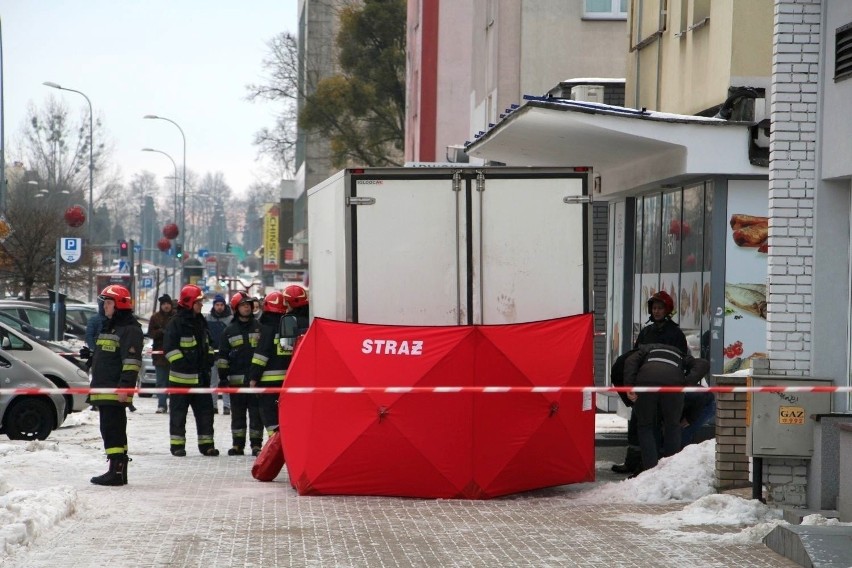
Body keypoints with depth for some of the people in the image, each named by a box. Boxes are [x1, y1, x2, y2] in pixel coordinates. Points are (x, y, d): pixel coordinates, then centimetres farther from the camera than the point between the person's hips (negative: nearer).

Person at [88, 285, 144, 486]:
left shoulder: (130, 329, -11)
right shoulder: (107, 327, 21)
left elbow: (132, 361, -19)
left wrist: (125, 386, -26)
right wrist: (95, 387, 29)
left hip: (116, 391, -10)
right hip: (103, 390, 10)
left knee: (113, 430, -12)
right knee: (111, 430, 13)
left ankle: (117, 472, -13)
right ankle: (119, 472, 18)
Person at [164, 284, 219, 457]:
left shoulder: (200, 321, 14)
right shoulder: (176, 323, -11)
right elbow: (170, 348, -15)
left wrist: (209, 358, 11)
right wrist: (182, 363, -21)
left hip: (201, 376, 7)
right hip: (181, 377, -7)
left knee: (205, 410, 7)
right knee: (179, 411, 1)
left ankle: (206, 444, 12)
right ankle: (177, 445, 6)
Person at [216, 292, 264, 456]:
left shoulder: (258, 327, 6)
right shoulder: (230, 330, 8)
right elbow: (222, 356, 8)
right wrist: (222, 376, 2)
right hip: (236, 379, 1)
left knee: (256, 413, 0)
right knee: (237, 413, 6)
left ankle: (256, 444, 4)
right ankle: (238, 445, 12)